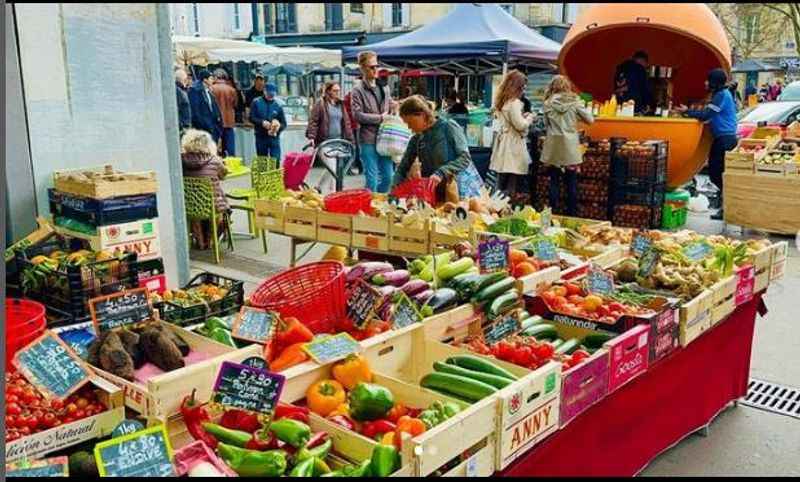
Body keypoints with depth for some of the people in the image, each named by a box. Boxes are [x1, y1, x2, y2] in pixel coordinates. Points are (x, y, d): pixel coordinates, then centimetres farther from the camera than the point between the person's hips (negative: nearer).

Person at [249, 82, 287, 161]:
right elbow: (251, 118, -1)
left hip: (274, 138, 0)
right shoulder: (256, 102, 3)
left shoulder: (278, 106, 6)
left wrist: (278, 127, -16)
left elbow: (284, 124, 7)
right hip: (260, 137, 0)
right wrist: (262, 122, -18)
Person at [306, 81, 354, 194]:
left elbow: (346, 123, 17)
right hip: (324, 142, -6)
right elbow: (313, 121, -9)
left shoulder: (340, 105, 14)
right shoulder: (320, 104, -5)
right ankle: (329, 193, 0)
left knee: (334, 168, 8)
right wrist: (311, 136, -20)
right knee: (332, 167, -12)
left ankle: (319, 187, 26)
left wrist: (349, 139, 11)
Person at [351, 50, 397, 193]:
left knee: (388, 176, 9)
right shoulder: (358, 90, -4)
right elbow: (358, 115, -12)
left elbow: (392, 107, 23)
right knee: (372, 178, -1)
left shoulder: (384, 87, 13)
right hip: (368, 140, -5)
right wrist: (380, 118, -9)